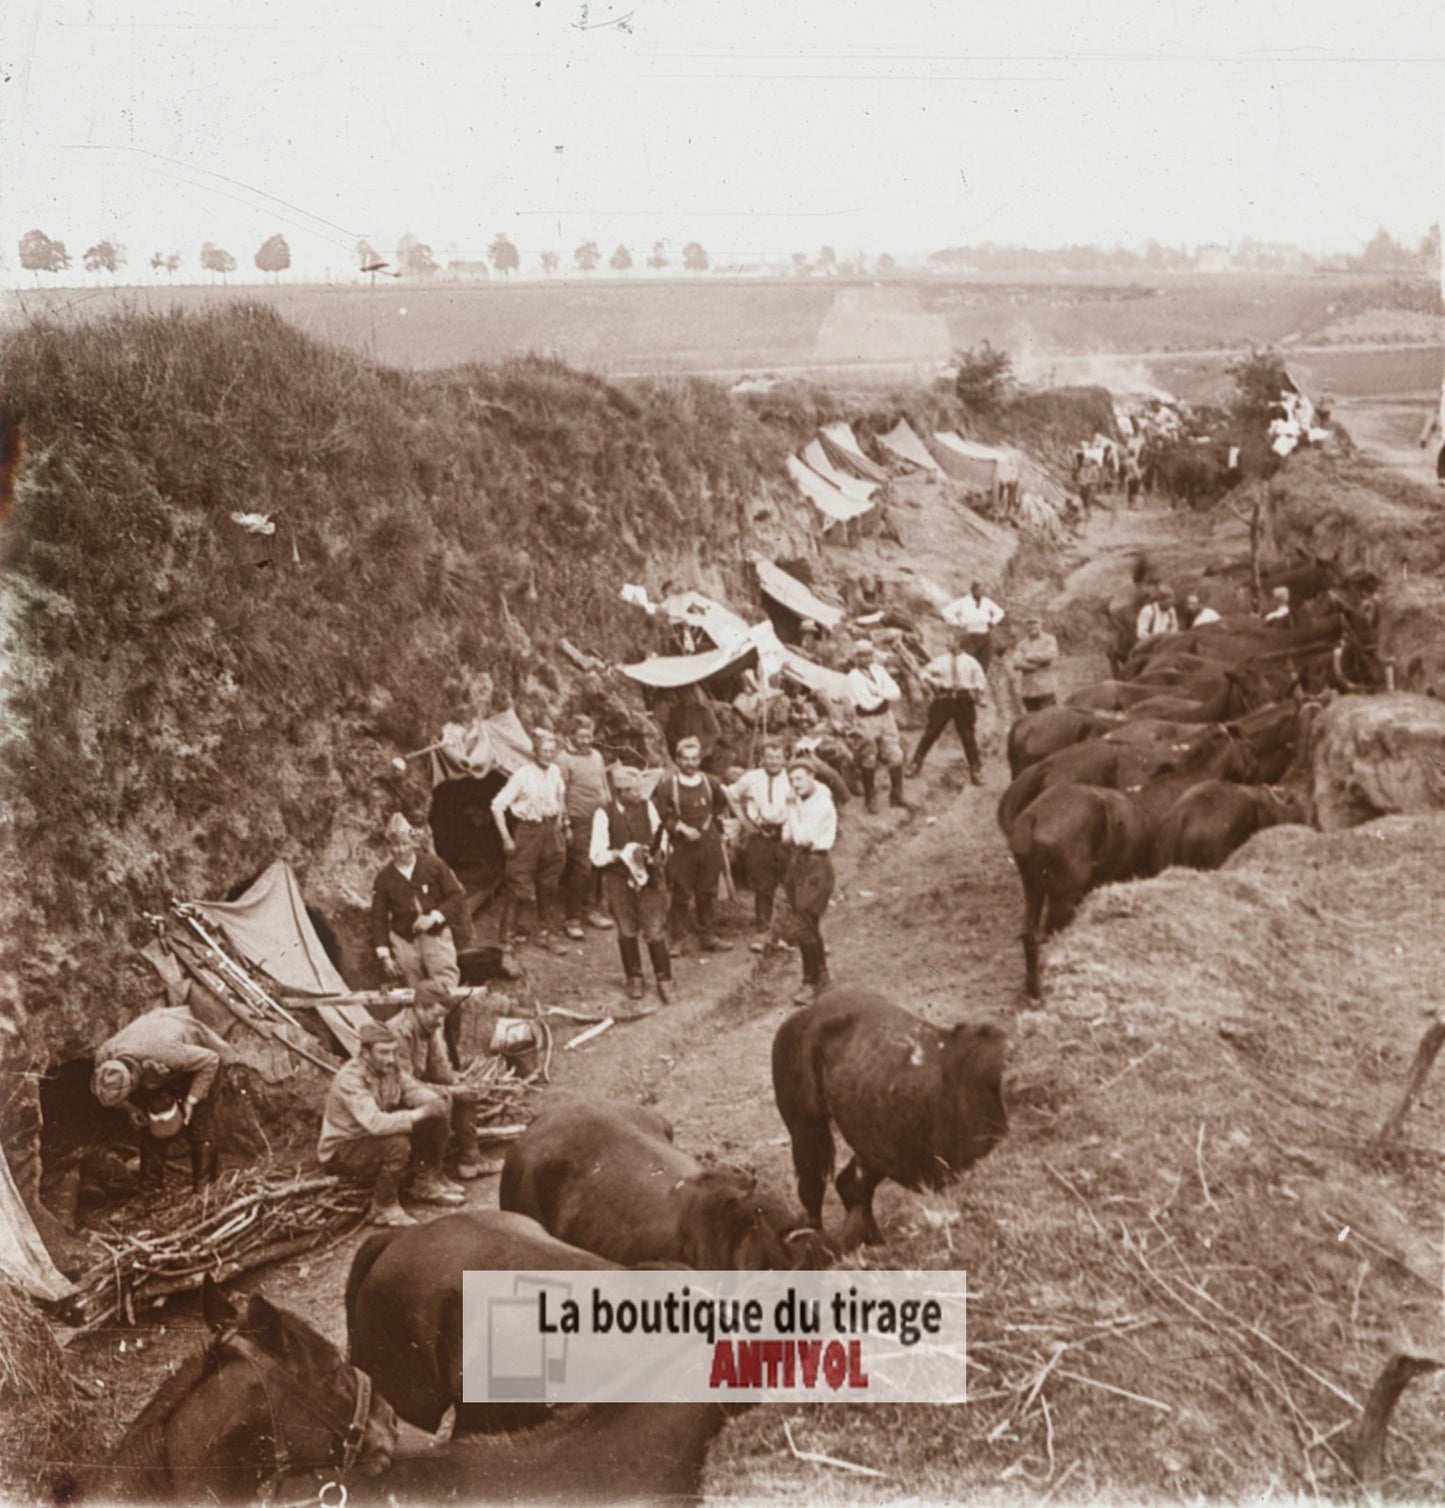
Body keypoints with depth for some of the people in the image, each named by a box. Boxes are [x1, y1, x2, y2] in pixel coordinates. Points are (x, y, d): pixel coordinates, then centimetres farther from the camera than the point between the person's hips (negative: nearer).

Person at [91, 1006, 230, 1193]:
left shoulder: (164, 1053, -48)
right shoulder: (104, 1056, -30)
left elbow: (211, 1060, -33)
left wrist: (191, 1100, -31)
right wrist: (130, 1107, -15)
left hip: (199, 1055, -5)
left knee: (196, 1128, -7)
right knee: (150, 1129, 1)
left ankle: (205, 1190, 9)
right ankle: (150, 1190, 15)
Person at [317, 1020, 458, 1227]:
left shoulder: (392, 1068, -8)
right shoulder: (350, 1079, -31)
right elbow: (375, 1123, -43)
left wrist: (434, 1101, -27)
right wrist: (419, 1114, -37)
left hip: (376, 1137, 8)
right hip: (340, 1150, -8)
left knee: (435, 1121, -5)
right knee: (397, 1144, -35)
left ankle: (426, 1184, 11)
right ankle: (383, 1208, -14)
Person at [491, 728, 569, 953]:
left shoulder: (555, 772, 3)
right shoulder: (522, 774, -13)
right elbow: (498, 805, -14)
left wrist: (561, 823, 10)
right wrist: (506, 838, -15)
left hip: (552, 831, 5)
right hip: (528, 831, -5)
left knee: (549, 886, 11)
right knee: (519, 887, -5)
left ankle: (545, 934, 23)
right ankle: (507, 937, 5)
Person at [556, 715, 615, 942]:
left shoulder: (597, 756, 14)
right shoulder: (564, 759, -6)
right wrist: (565, 825, -11)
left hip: (600, 819, 6)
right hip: (579, 822, -6)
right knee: (581, 868, -8)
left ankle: (592, 909, 23)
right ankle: (572, 918, 0)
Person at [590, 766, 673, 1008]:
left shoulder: (647, 807, -1)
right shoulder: (604, 815, -10)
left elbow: (661, 836, 11)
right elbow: (597, 855, -9)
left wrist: (659, 852, -9)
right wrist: (622, 854, -23)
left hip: (650, 876, 1)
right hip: (619, 880, -1)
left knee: (655, 931, -2)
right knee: (627, 931, 13)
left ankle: (664, 981, 12)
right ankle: (634, 978, 31)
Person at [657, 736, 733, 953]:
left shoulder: (711, 783, 5)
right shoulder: (667, 786, -6)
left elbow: (722, 805, 22)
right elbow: (662, 817, -6)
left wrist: (716, 825, 11)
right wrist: (682, 828, -16)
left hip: (709, 844, 3)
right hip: (682, 846, -3)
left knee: (708, 893, 10)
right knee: (681, 893, 0)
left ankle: (707, 936, 20)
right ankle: (678, 938, 7)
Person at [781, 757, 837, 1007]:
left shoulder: (822, 804, -15)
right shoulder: (798, 801, 10)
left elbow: (803, 837, -22)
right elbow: (787, 837, 13)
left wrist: (793, 810, -15)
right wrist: (794, 836, -8)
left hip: (816, 865, -8)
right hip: (796, 862, 8)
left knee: (806, 925, -10)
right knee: (807, 923, 13)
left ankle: (812, 982, -2)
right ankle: (821, 976, 25)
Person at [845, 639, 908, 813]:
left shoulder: (878, 670, 8)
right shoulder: (854, 677, -11)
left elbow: (896, 692, -1)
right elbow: (867, 703, -20)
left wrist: (880, 693, -18)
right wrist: (885, 696, -7)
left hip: (886, 716, 5)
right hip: (867, 721, -5)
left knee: (895, 756, 5)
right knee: (869, 761, 1)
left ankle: (896, 796, 17)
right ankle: (870, 801, 14)